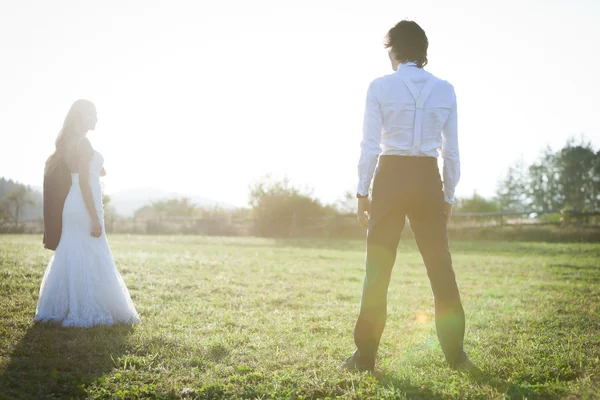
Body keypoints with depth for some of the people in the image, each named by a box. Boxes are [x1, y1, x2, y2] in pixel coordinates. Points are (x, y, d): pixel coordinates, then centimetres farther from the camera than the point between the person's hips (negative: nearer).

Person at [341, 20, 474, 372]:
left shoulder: (380, 87, -4)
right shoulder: (445, 90, 5)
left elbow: (370, 146, -6)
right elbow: (451, 151, 5)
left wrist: (363, 193, 0)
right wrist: (449, 196, 13)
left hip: (391, 177, -2)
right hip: (429, 179, 2)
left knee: (378, 268, 5)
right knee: (441, 267, 8)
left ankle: (366, 354, 8)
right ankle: (455, 353, 12)